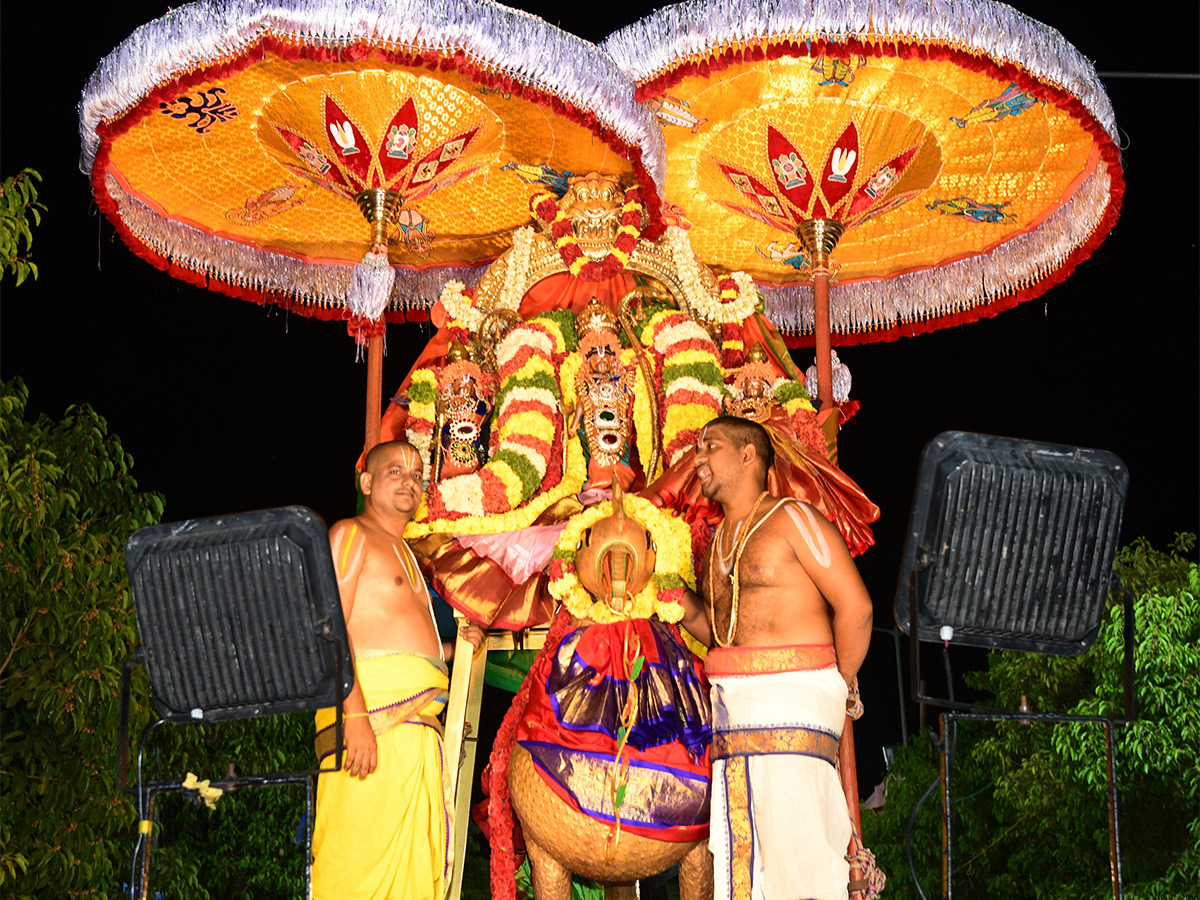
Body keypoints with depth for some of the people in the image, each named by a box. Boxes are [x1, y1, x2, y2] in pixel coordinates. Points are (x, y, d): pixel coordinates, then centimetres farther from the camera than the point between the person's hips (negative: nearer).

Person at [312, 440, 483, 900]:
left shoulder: (404, 554, 29)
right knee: (360, 857, -15)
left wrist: (454, 647, 16)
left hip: (420, 728, 9)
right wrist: (355, 714, -21)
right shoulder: (351, 535, 2)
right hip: (370, 709, -9)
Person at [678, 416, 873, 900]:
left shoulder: (791, 520, -2)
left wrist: (837, 686, -1)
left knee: (797, 852, -13)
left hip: (791, 700, -7)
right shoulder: (718, 540, 20)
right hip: (727, 706, 7)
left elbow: (855, 607, -7)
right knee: (734, 857, 2)